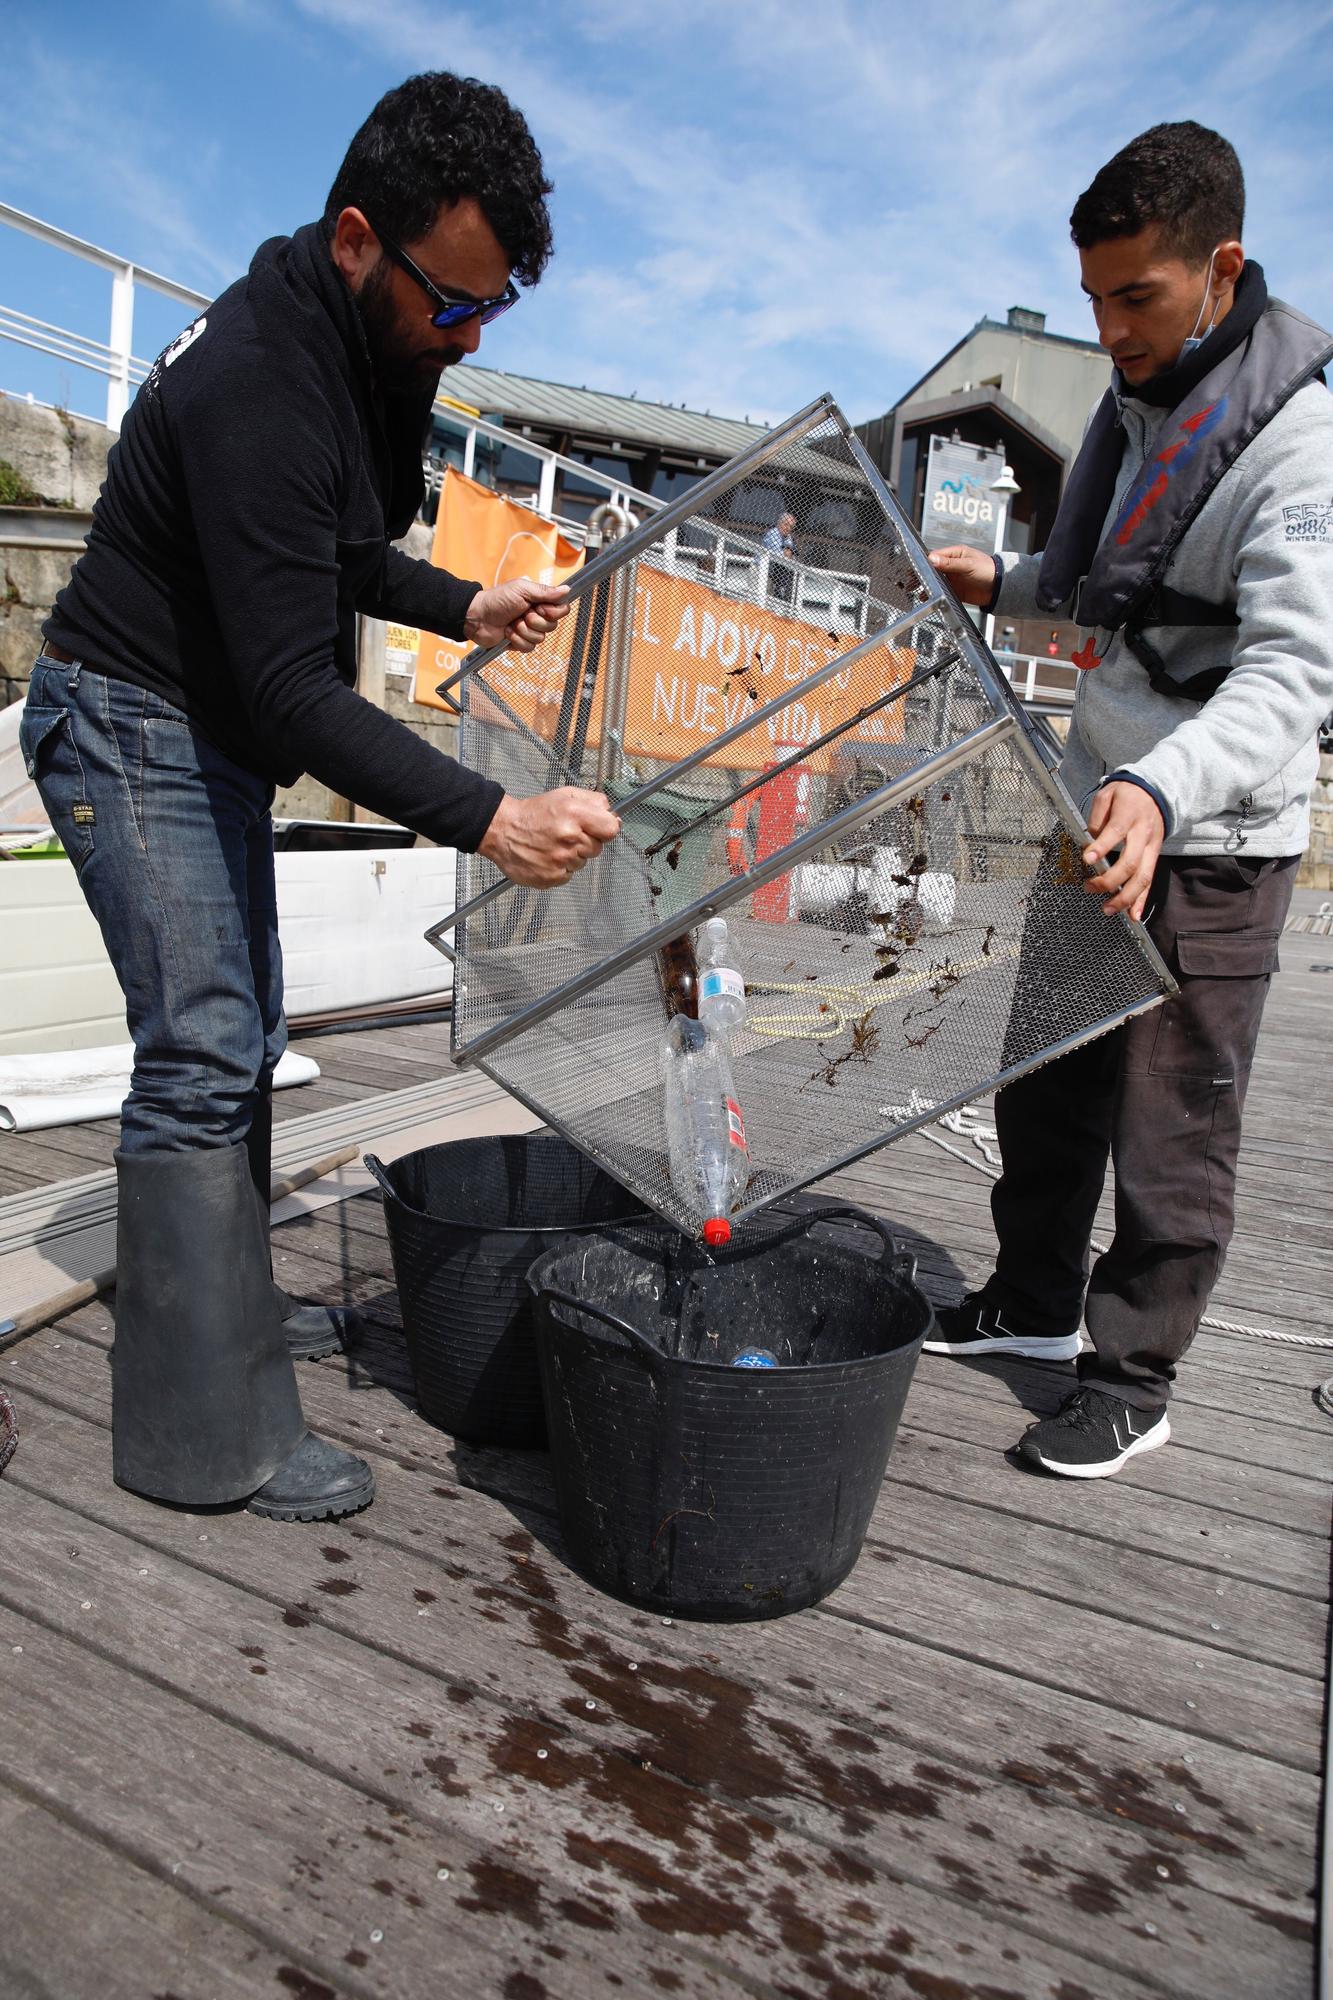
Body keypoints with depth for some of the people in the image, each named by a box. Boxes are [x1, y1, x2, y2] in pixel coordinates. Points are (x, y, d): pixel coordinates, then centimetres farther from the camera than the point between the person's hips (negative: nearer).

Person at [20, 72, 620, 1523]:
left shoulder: (364, 348, 5)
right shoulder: (259, 379, -26)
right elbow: (295, 688, -32)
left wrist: (464, 608, 6)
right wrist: (488, 820, -39)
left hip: (213, 734, 10)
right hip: (132, 723, -10)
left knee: (240, 1034, 13)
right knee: (203, 1052, -13)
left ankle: (230, 1305, 28)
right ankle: (209, 1439, -4)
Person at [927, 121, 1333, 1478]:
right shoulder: (1135, 400, 9)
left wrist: (1165, 789, -45)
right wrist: (1005, 583, 4)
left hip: (1212, 841, -8)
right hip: (1100, 806, 8)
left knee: (1170, 1130, 0)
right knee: (1045, 1078, 16)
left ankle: (1133, 1380, 17)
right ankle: (1032, 1301, 34)